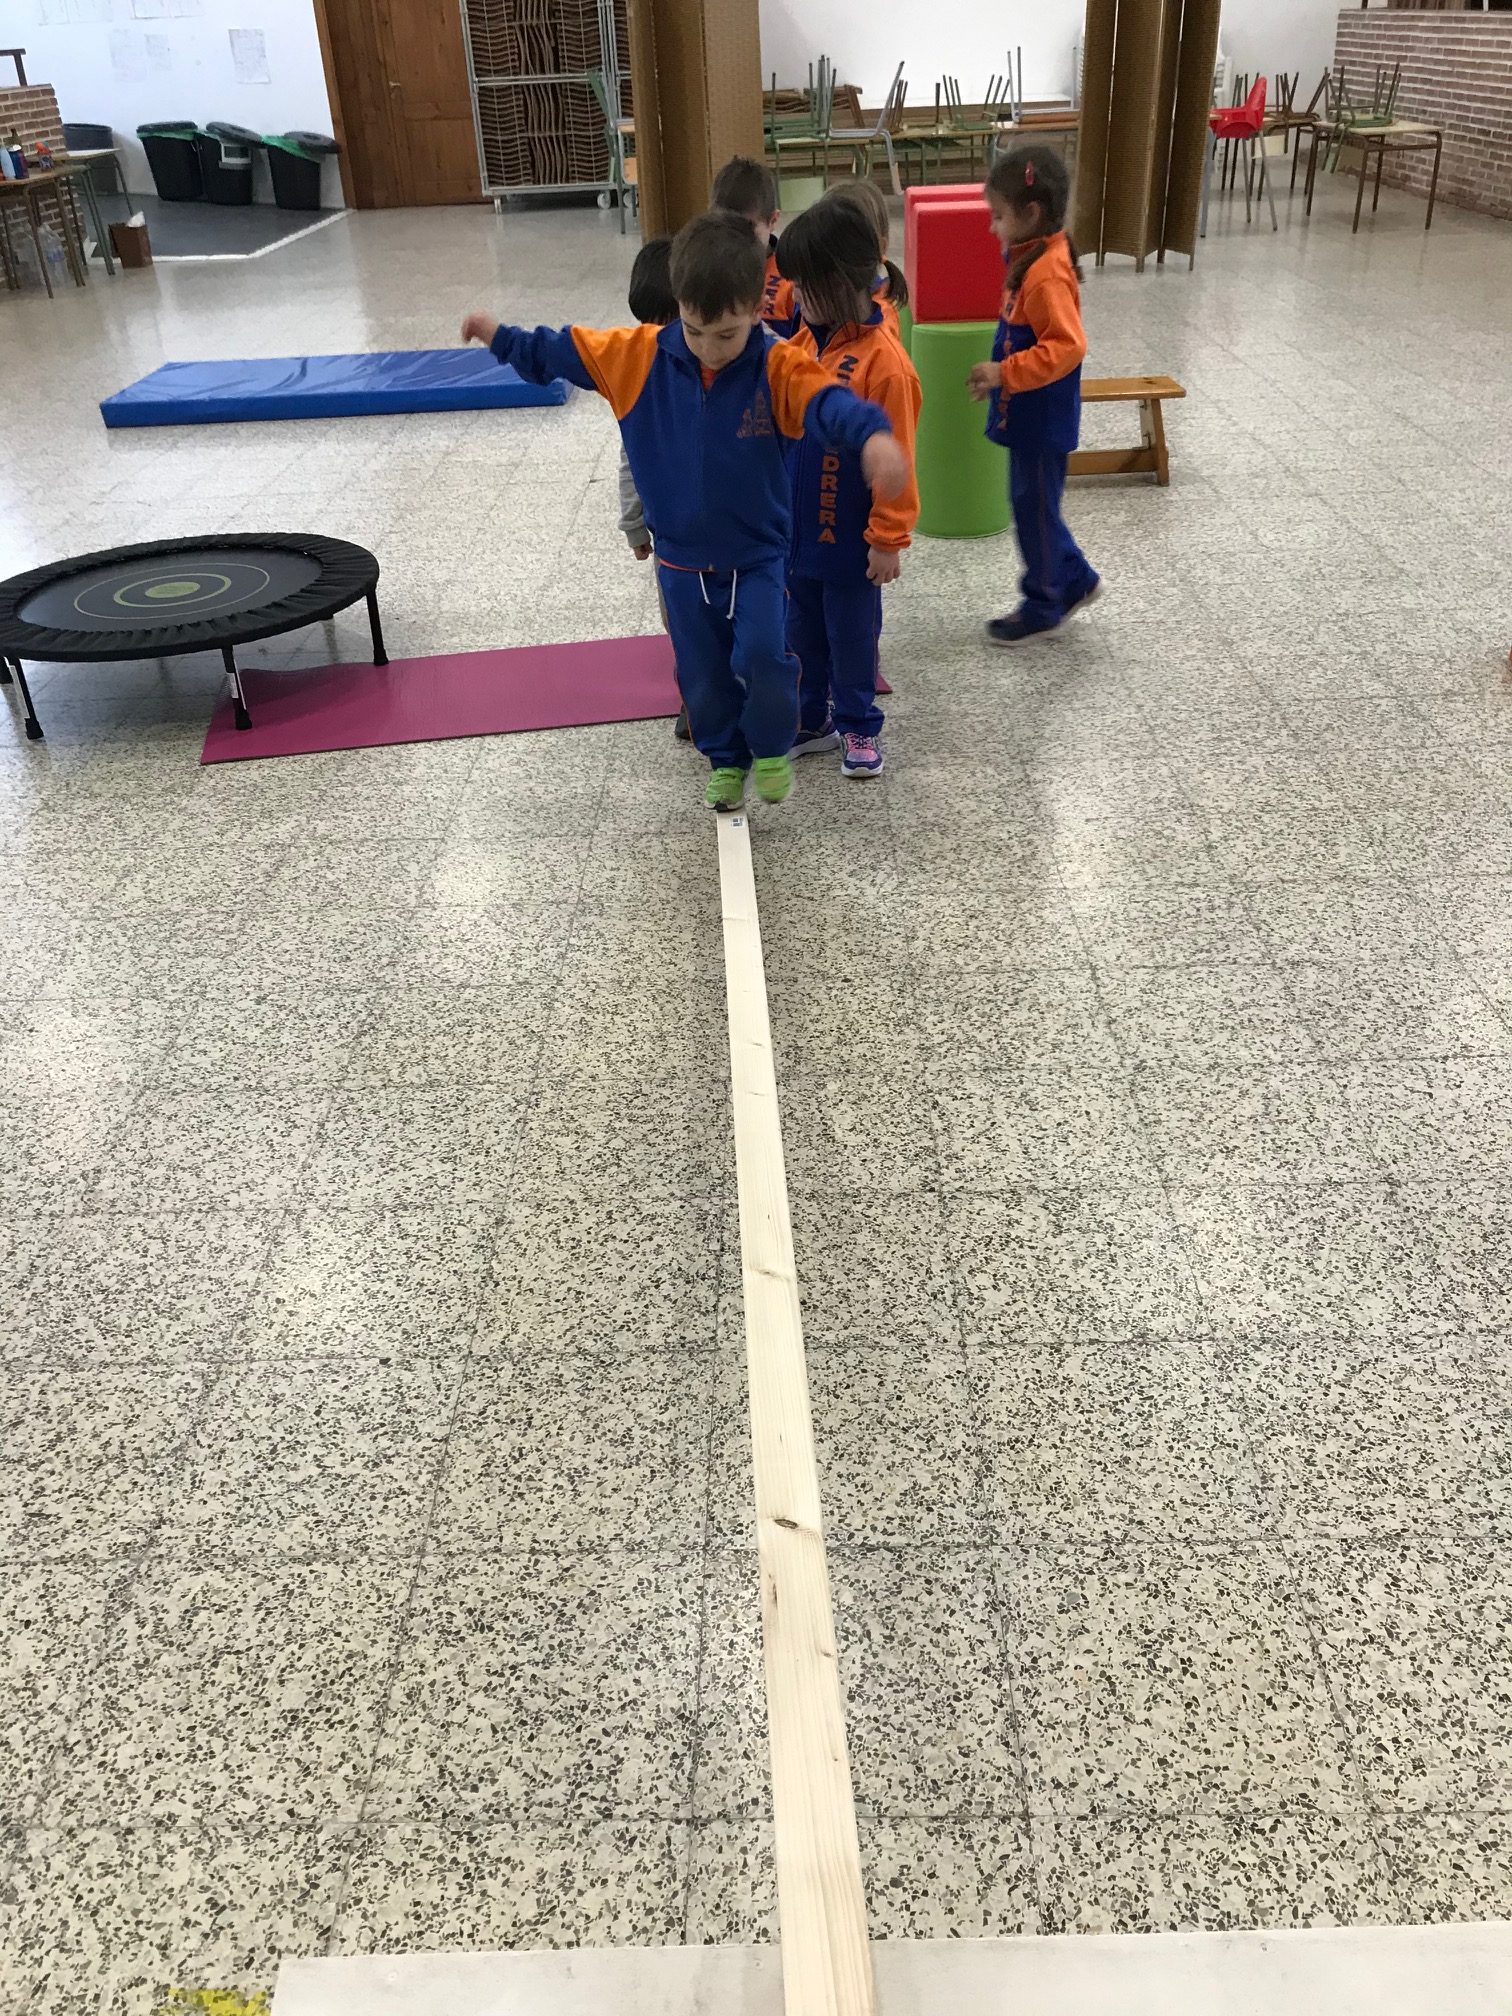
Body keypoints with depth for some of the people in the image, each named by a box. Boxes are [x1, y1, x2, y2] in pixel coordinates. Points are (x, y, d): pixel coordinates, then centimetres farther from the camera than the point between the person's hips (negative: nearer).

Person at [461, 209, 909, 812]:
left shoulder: (778, 367, -18)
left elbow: (824, 401, -38)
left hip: (758, 556, -3)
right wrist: (503, 339, 3)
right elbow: (566, 351, 6)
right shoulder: (640, 355, -9)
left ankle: (773, 747, 13)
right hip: (682, 560, 3)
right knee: (703, 675, 11)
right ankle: (725, 759, 38)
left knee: (762, 658, -18)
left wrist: (872, 435, -57)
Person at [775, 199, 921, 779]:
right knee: (802, 630, 18)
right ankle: (811, 719, 34)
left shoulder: (883, 361, -19)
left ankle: (859, 727, 27)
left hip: (847, 536, -7)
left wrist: (888, 537, -14)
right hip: (796, 528, 7)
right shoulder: (805, 344, 2)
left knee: (851, 634, 10)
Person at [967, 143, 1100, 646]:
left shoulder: (1047, 274, -24)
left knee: (1034, 507, 3)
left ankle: (1042, 607, 18)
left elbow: (1067, 347, -30)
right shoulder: (1034, 256, 7)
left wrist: (1005, 374, -30)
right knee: (1031, 500, 20)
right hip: (1030, 415, 10)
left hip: (1042, 420, -10)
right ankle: (1073, 580, 34)